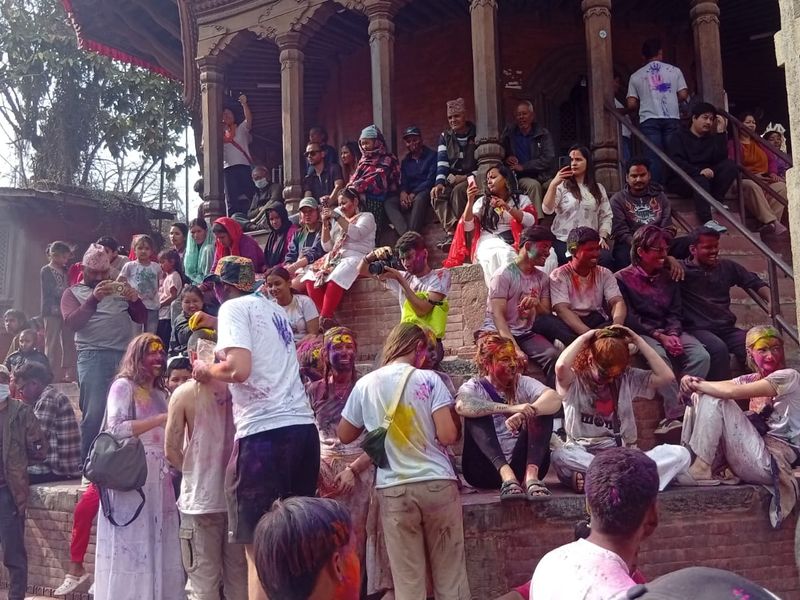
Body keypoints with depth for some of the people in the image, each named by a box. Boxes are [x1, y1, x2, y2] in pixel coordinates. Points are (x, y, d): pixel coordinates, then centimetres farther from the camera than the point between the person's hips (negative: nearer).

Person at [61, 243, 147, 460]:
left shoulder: (118, 290, 21)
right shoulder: (73, 293, 12)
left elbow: (141, 318, 16)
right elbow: (72, 323, -6)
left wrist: (135, 299, -6)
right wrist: (94, 299, -19)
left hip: (125, 355, 3)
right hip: (93, 357, -3)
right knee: (94, 413, -10)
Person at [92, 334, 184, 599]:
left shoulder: (161, 393, 19)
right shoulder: (124, 386, -1)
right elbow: (116, 429, -15)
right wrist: (162, 419, -16)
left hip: (159, 481, 7)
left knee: (158, 547, 2)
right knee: (132, 548, -7)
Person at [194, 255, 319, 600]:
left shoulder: (234, 308, 0)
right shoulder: (275, 309, 22)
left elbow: (239, 369, -15)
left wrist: (206, 370, 5)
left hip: (265, 431, -8)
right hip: (303, 426, 8)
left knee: (259, 544, -4)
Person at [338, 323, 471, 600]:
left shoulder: (364, 384, 4)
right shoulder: (429, 379, -4)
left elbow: (344, 435, 14)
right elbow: (448, 435, -12)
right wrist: (454, 416, 8)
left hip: (393, 489, 2)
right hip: (437, 483, -1)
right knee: (449, 573, 9)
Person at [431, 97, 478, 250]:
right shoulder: (445, 137, 10)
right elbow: (442, 162, -1)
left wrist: (468, 177, -17)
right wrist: (440, 182, -18)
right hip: (452, 179, 4)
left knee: (458, 191, -35)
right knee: (437, 194, -25)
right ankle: (451, 233, -32)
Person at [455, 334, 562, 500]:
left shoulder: (523, 383, 11)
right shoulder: (474, 387, 5)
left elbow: (555, 399, -11)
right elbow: (461, 406, -22)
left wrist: (525, 413, -31)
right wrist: (510, 408, -33)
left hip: (522, 466, 2)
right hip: (487, 469, -2)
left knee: (543, 410, -13)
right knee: (478, 413, -21)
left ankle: (531, 475, -34)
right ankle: (507, 476, -40)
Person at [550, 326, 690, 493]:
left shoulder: (628, 378, 12)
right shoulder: (574, 381, 1)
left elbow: (666, 376, 0)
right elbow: (561, 367, -23)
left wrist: (638, 340, 1)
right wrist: (584, 338, -8)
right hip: (583, 455, -4)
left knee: (680, 454, -22)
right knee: (560, 455, -39)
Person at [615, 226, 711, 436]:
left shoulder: (668, 278, 17)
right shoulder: (623, 278, 0)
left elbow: (675, 312, 12)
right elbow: (629, 318, -7)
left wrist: (673, 334, -10)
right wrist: (659, 336, -17)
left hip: (669, 332, 5)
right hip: (641, 333, -5)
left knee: (701, 356, -22)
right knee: (659, 356, -37)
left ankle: (685, 409, -23)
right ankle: (677, 413, -33)